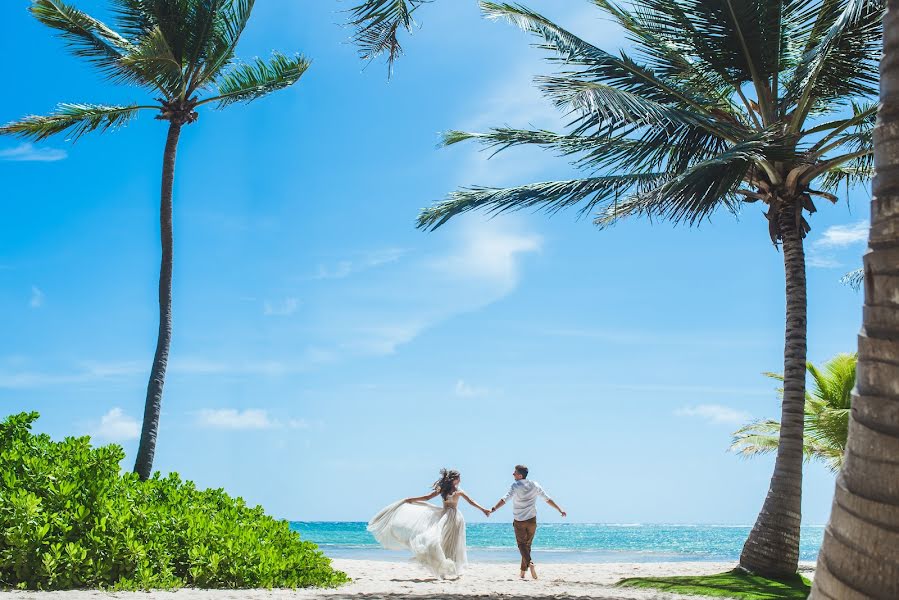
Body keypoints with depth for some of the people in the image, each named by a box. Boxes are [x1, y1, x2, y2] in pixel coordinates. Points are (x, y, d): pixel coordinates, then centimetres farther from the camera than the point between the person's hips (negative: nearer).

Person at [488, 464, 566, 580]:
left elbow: (505, 499, -23)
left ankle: (530, 563, -23)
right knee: (527, 544, 13)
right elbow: (548, 499, 5)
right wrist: (560, 510, 12)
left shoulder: (515, 486, -10)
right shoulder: (535, 485, 2)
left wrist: (493, 509, -29)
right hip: (532, 520, 4)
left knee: (521, 544, 3)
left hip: (519, 521, -3)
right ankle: (523, 572, 15)